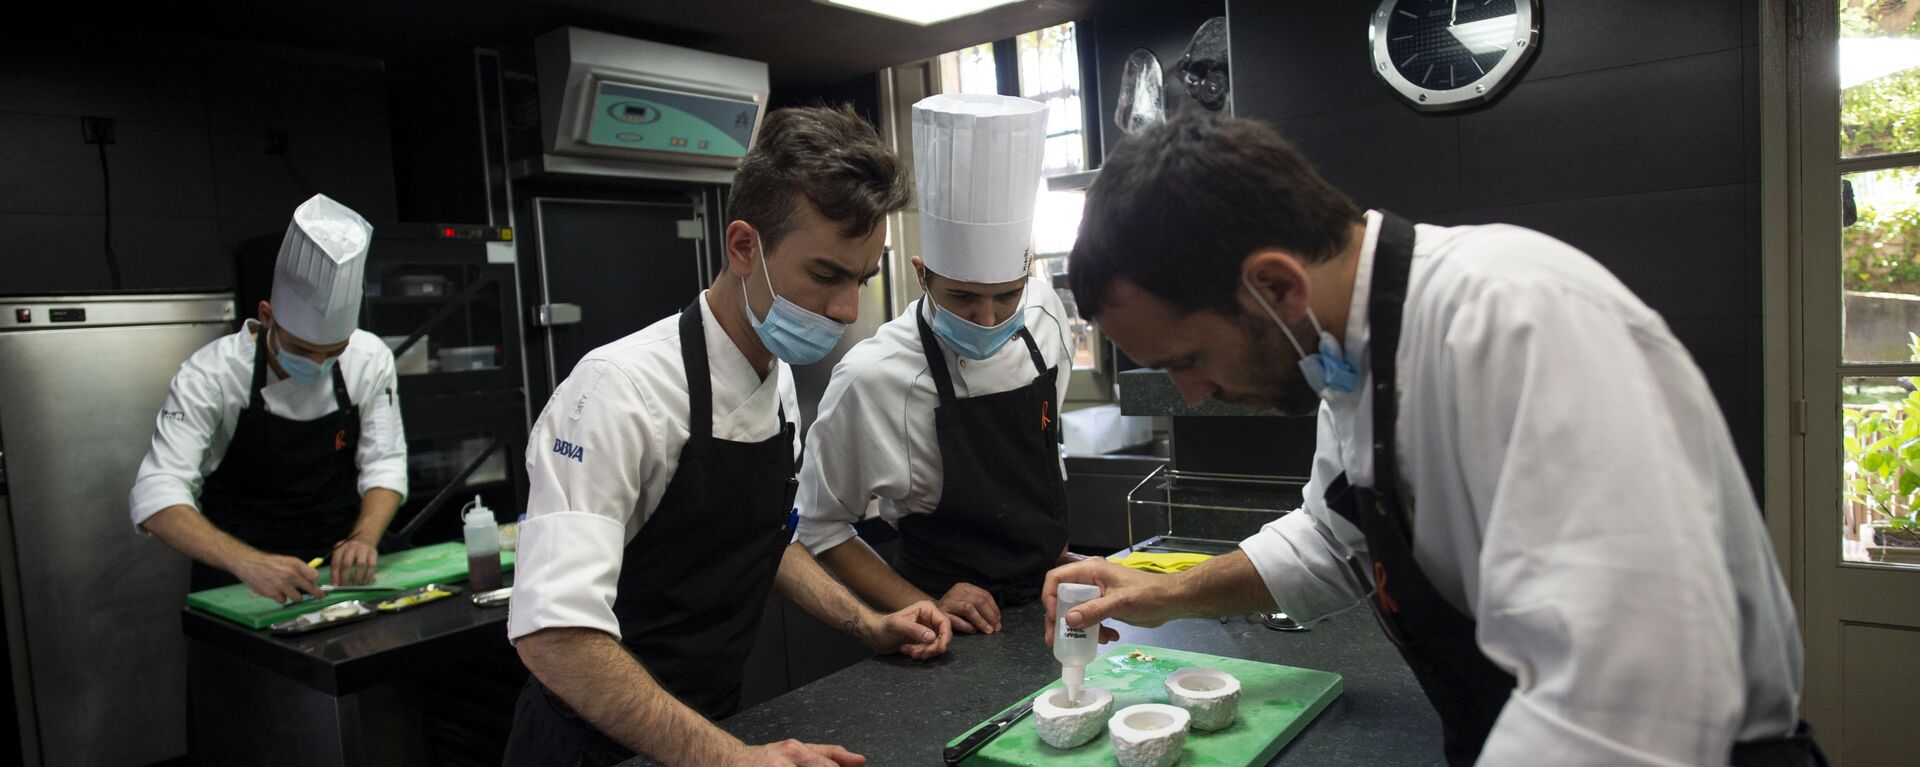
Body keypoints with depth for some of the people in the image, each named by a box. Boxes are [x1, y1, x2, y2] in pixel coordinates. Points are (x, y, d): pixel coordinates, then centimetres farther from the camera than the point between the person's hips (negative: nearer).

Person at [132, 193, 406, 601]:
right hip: (236, 580, -2)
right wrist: (248, 562, -38)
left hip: (338, 566, 2)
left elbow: (384, 463, -1)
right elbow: (156, 497, -22)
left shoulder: (370, 360, -7)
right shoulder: (212, 374, -15)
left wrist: (364, 537, -21)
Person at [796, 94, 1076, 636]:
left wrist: (1056, 549, 13)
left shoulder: (1042, 310, -5)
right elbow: (822, 528, -7)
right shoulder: (872, 378, -20)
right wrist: (926, 609, -14)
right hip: (954, 632, -4)